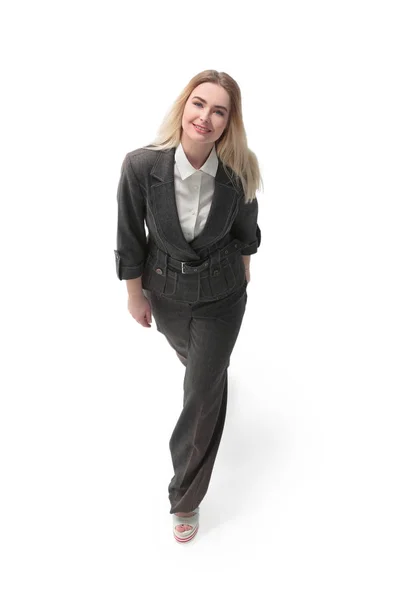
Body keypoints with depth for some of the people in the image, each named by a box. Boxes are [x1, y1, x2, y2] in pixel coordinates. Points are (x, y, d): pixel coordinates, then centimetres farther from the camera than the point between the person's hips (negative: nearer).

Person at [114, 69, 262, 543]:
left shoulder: (240, 172, -21)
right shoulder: (142, 165, -25)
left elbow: (245, 229, -1)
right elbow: (130, 237, -12)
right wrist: (135, 295, -3)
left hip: (222, 294, -1)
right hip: (165, 288, 1)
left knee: (203, 393, 5)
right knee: (187, 353, 31)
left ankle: (186, 499, 25)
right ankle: (212, 371, 73)